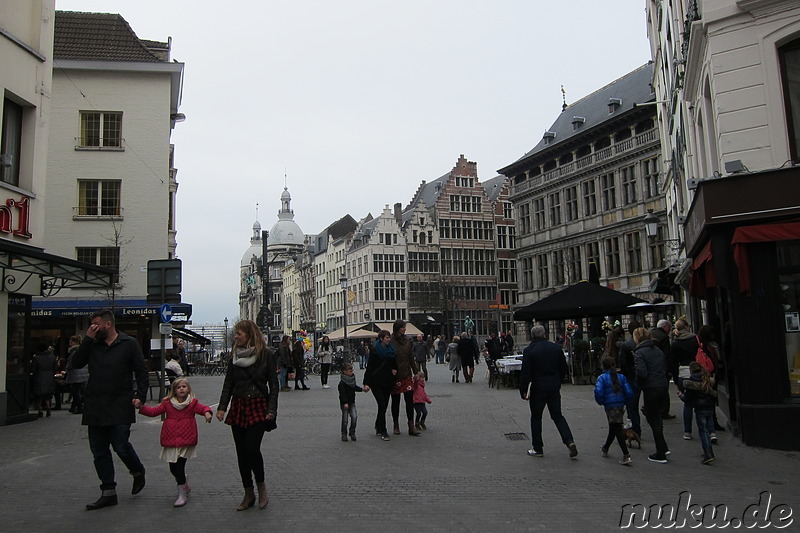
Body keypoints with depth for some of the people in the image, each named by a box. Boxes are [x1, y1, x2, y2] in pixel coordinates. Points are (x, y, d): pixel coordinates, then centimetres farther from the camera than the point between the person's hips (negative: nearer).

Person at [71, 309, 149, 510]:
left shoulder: (129, 343, 0)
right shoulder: (93, 345, 12)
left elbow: (141, 371, -1)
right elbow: (76, 363, 1)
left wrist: (140, 396, -11)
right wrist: (87, 339, -5)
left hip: (120, 407, -5)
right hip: (95, 408, 5)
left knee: (121, 446, -6)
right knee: (99, 451, 7)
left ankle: (138, 473, 24)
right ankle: (108, 492, 17)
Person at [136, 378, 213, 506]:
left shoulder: (192, 403, 1)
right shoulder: (167, 403, 6)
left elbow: (203, 408, -6)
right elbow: (153, 411, 6)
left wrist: (207, 413, -29)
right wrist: (141, 407, -7)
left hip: (186, 441, -3)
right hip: (170, 441, 3)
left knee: (179, 466, -10)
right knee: (173, 468, 9)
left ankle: (182, 495, 3)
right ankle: (185, 486, 37)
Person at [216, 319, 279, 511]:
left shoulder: (266, 354, -4)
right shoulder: (235, 355, 9)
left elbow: (273, 384, -4)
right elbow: (228, 383, 10)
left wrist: (272, 409, -10)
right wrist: (222, 407, 0)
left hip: (258, 407, -5)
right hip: (238, 407, 5)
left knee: (252, 449, -13)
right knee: (241, 452, 7)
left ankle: (261, 486, 12)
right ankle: (248, 495, 19)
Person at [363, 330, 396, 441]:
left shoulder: (391, 350, 9)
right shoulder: (374, 350, -7)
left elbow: (394, 364, 23)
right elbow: (369, 367, -8)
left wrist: (394, 369, 0)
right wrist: (366, 383, -12)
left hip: (388, 382, 5)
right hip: (376, 382, -5)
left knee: (384, 406, 9)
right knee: (382, 405, -11)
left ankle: (378, 428, 26)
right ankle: (383, 432, -7)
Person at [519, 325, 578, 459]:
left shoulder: (529, 350, -11)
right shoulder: (556, 347, 3)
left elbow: (525, 373, -14)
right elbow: (564, 368, 10)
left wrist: (523, 391, -6)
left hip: (538, 388, -4)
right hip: (554, 388, 4)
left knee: (536, 418, 8)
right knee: (557, 415, 15)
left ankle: (538, 449, 13)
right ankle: (569, 441, -3)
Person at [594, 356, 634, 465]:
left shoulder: (602, 377, -7)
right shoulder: (621, 377, 5)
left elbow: (598, 391, -21)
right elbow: (629, 392, 0)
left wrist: (600, 402, -3)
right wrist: (623, 401, 16)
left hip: (610, 406, -6)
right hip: (620, 405, 6)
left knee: (617, 429, -4)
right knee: (613, 428, 20)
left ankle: (626, 455, -13)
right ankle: (605, 449, 40)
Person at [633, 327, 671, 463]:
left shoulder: (639, 352, -12)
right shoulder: (658, 350, 11)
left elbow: (641, 373, -19)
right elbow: (665, 369, 15)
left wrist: (639, 383, -1)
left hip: (651, 389, -7)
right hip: (664, 386, 7)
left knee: (653, 419, 3)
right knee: (657, 417, 21)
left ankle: (660, 454, 8)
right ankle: (663, 448, 25)